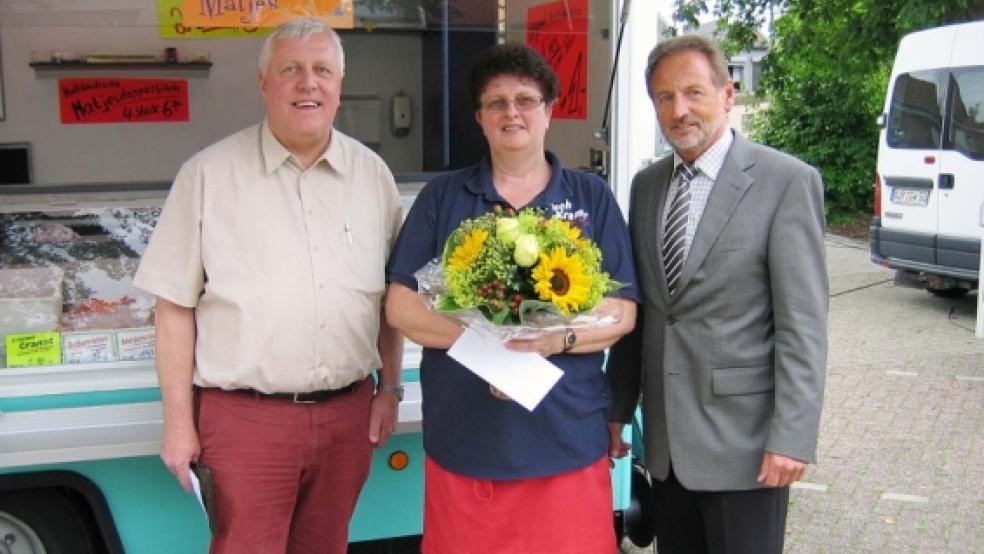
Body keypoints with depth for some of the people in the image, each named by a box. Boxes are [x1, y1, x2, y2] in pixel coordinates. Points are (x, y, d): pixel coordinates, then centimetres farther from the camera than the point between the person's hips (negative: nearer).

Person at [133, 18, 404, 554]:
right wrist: (179, 422, -5)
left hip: (348, 412, 4)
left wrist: (390, 388, 11)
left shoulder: (372, 175, 5)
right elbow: (176, 308, -4)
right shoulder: (208, 174, -5)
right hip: (244, 415, -3)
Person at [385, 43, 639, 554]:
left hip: (568, 437, 0)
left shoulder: (592, 198, 7)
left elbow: (623, 311, 2)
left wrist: (555, 340, -17)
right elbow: (401, 305, 2)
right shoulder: (441, 197, 7)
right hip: (462, 438, 1)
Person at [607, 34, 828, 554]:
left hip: (741, 437, -5)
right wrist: (618, 407, 11)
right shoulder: (646, 184, 8)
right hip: (665, 437, 5)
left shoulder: (787, 181, -9)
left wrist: (792, 436, -17)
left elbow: (803, 323, -13)